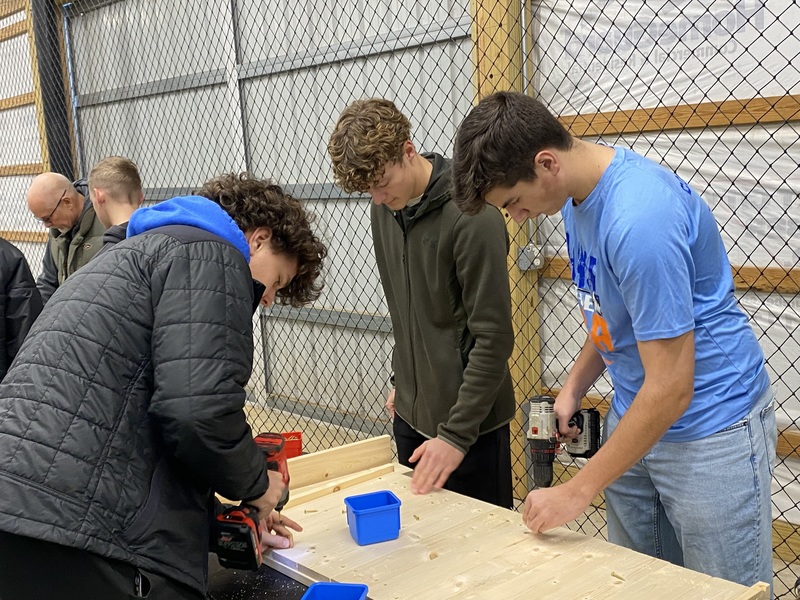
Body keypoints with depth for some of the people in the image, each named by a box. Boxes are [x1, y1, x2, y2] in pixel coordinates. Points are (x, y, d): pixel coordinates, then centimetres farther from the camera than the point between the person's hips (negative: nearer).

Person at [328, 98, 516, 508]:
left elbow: (493, 337, -21)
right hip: (411, 412, 7)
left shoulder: (471, 217, -22)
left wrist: (457, 433, -20)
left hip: (468, 418, -7)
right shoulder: (385, 209, 4)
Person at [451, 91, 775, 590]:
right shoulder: (578, 194, 0)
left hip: (710, 428, -8)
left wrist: (579, 491, -18)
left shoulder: (640, 218, -29)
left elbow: (671, 389, -25)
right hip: (634, 418, 8)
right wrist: (575, 386, 1)